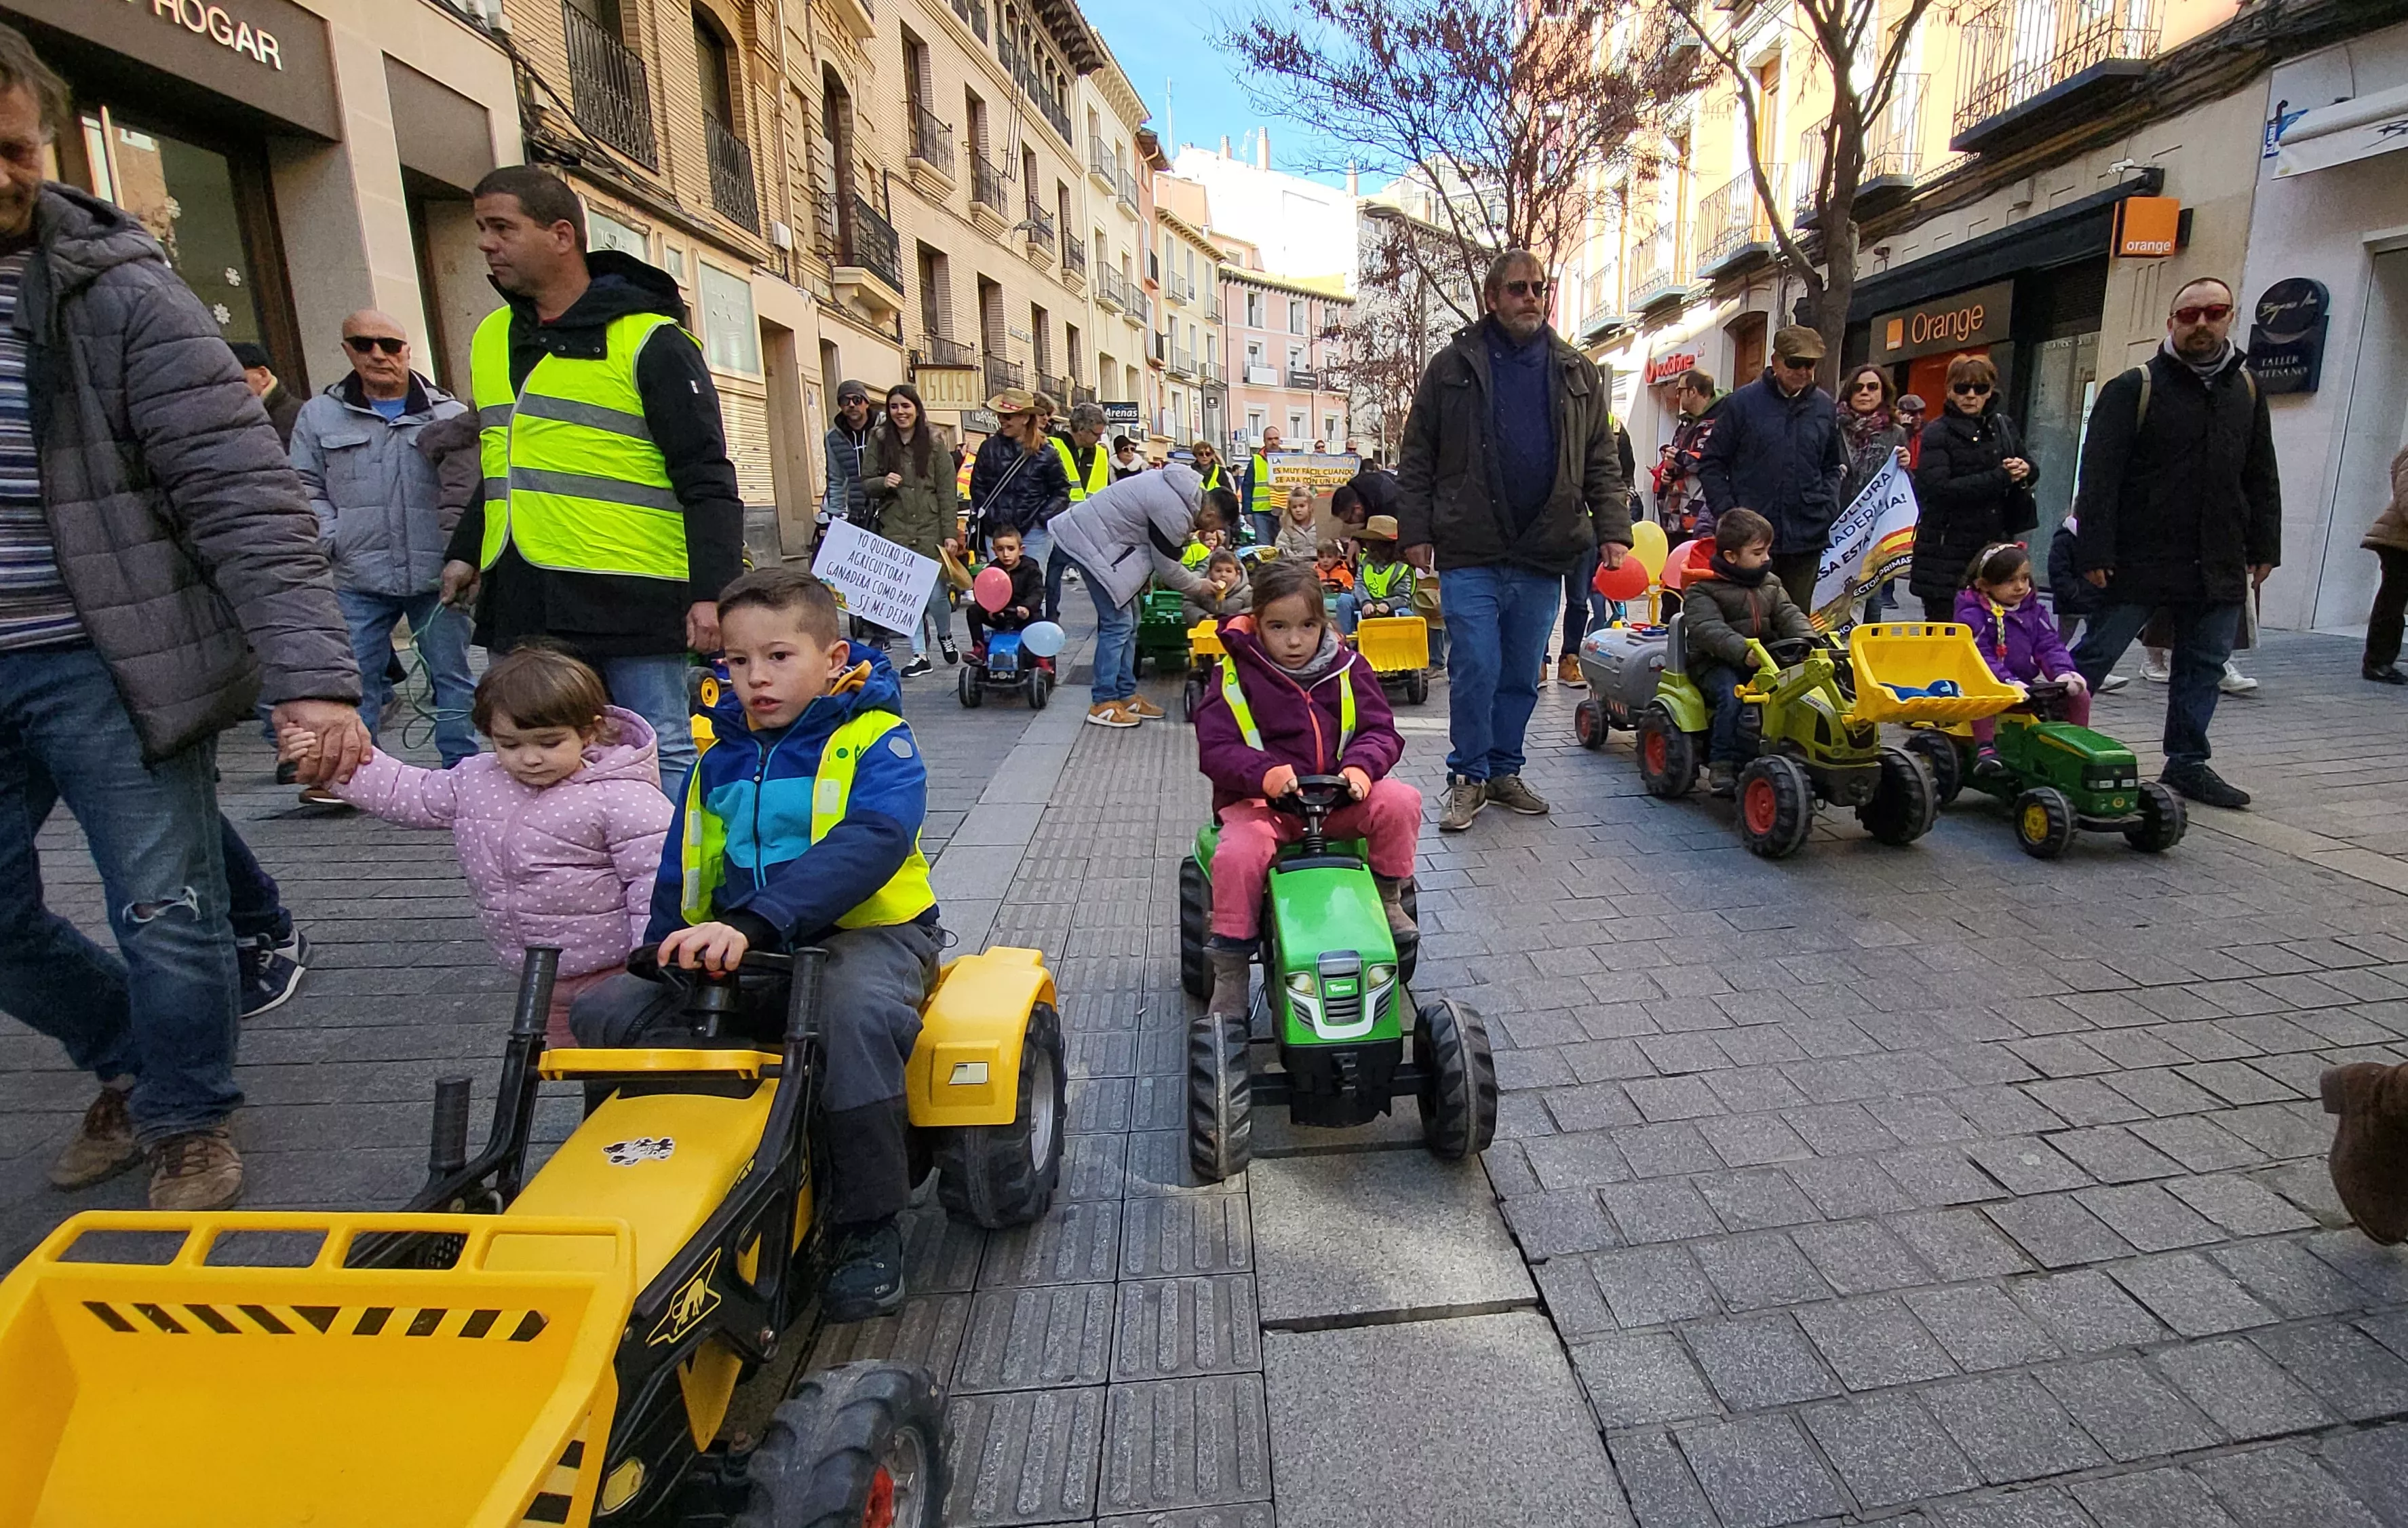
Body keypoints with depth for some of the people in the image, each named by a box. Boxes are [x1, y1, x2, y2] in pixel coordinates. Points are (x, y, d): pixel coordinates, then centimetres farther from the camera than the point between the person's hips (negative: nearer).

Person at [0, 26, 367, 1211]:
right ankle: (132, 1064, 37)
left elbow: (246, 498, -16)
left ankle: (186, 1121, 24)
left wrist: (311, 673, -26)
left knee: (165, 915, 3)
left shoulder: (121, 295, -8)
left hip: (104, 662, -5)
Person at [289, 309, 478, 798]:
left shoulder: (449, 413, 6)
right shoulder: (319, 415, 11)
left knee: (452, 675, 5)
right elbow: (305, 488, 13)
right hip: (359, 579, 2)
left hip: (436, 574, -1)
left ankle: (463, 769, 14)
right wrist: (334, 538, -4)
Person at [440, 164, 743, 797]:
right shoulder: (491, 338, 17)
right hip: (522, 605, 7)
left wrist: (713, 590, -19)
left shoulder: (649, 340, -5)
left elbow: (707, 479, -10)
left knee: (660, 760, 0)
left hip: (631, 600, -7)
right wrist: (466, 551, 19)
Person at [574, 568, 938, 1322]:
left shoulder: (875, 742, -7)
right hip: (734, 951, 6)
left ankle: (869, 1225, -19)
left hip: (864, 931, -6)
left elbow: (869, 844, -26)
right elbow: (682, 876, 21)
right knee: (606, 1011, -11)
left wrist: (754, 922, -38)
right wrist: (670, 953, 2)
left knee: (856, 1011, -38)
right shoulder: (719, 763, 14)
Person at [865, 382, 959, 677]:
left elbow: (946, 493, -1)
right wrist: (883, 482, -14)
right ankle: (919, 655, 12)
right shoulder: (879, 442, 6)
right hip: (895, 532, 2)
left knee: (936, 594, -1)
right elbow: (866, 484, 10)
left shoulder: (934, 444, 2)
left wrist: (949, 534, -8)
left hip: (930, 531, -1)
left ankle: (945, 637, 29)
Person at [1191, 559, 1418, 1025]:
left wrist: (1361, 766, -22)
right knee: (1238, 854, -32)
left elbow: (1380, 730, 2)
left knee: (1400, 801, -22)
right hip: (1259, 799, -2)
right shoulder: (1237, 676, -4)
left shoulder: (1347, 668, 4)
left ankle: (1388, 900, 3)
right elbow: (1215, 748, -11)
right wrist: (1265, 773, -31)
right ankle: (1229, 971, -14)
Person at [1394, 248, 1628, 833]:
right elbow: (1417, 459, 4)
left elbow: (1602, 464, 13)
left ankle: (1504, 770, 24)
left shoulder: (1576, 373, 11)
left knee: (1522, 675, 10)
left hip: (1543, 554, 3)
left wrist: (1614, 530, 2)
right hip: (1471, 553, -3)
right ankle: (1468, 777, 9)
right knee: (1476, 668, -7)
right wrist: (1415, 530, -3)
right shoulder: (1453, 367, 4)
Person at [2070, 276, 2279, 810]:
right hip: (2140, 561, -5)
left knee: (2204, 667, 10)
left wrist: (2264, 547, 11)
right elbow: (2098, 476, -11)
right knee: (2094, 657, -1)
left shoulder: (2246, 390, 13)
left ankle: (2188, 762, 20)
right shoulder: (2133, 388, -5)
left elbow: (2262, 479, 17)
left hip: (2218, 566, 6)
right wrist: (2096, 552, -17)